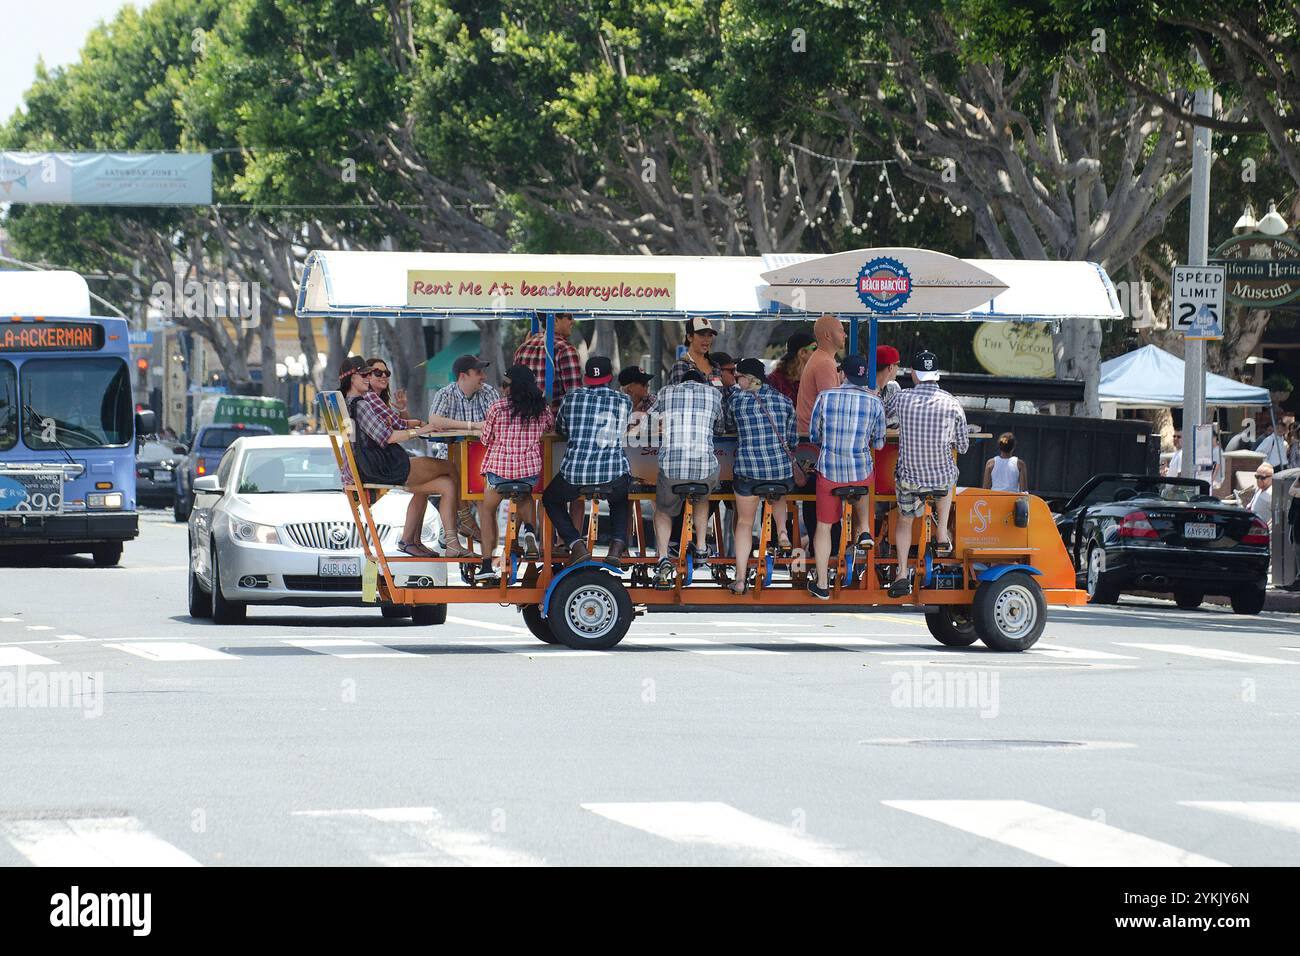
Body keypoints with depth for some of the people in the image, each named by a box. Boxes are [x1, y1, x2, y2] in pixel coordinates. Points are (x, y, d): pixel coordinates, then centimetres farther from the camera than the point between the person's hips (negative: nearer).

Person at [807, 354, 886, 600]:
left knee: (824, 525, 12)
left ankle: (822, 585, 16)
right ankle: (865, 530, 21)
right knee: (861, 491, 39)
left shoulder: (825, 397, -8)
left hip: (828, 471, -1)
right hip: (861, 472, 1)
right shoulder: (874, 403, -7)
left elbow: (814, 436, 2)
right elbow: (878, 444, 4)